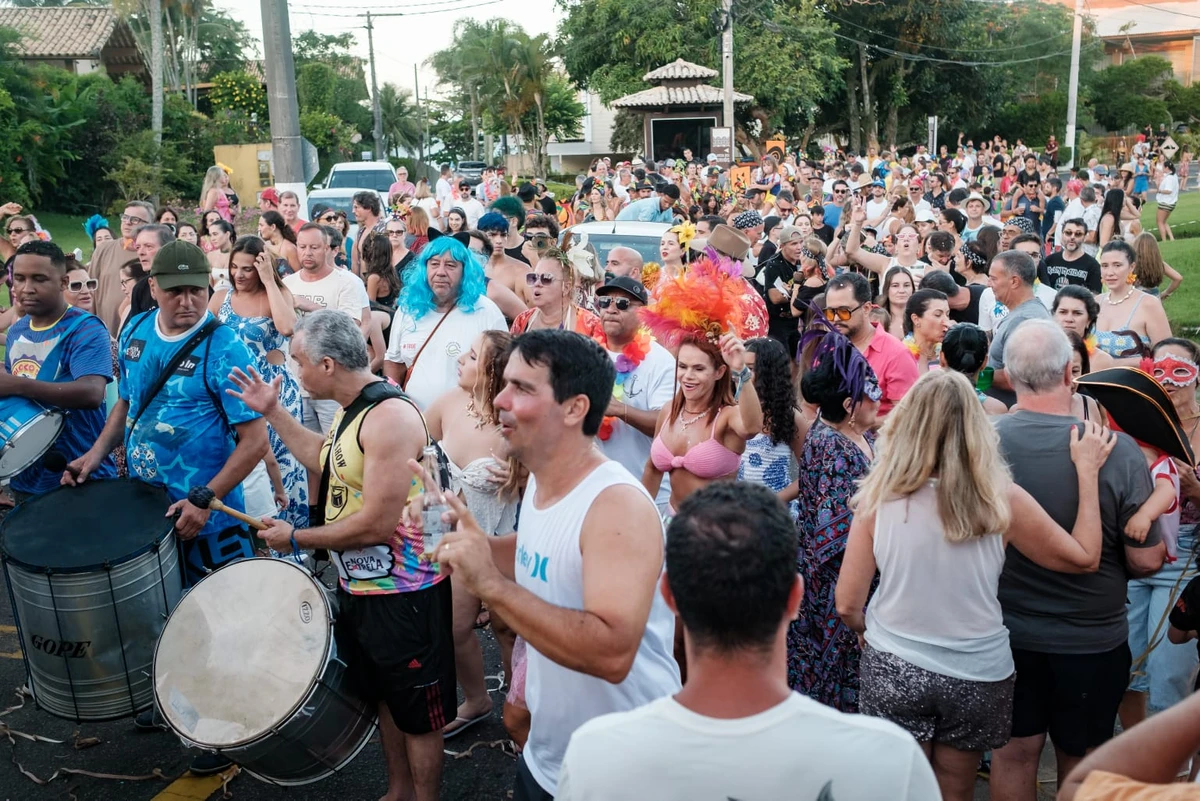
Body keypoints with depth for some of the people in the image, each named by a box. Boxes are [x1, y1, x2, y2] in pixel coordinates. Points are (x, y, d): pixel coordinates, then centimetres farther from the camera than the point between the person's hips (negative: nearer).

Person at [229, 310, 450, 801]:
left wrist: (295, 538, -15)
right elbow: (327, 462, 24)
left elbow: (377, 523, -28)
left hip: (402, 593, -10)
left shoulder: (389, 416, -26)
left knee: (416, 710, 8)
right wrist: (272, 413, 17)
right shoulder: (351, 409, 6)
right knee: (383, 696, 23)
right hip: (358, 584, 10)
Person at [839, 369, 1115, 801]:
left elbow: (848, 606, -11)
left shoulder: (879, 498, -15)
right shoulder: (1001, 500, -15)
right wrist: (1087, 471, 5)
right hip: (976, 675, 1)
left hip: (893, 669, -1)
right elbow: (1084, 557, 0)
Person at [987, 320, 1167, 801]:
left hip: (1006, 634, 1)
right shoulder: (1118, 450, -22)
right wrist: (1160, 551, 10)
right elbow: (1145, 560, -13)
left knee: (1015, 752, 18)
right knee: (1080, 762, 20)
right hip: (1092, 639, -1)